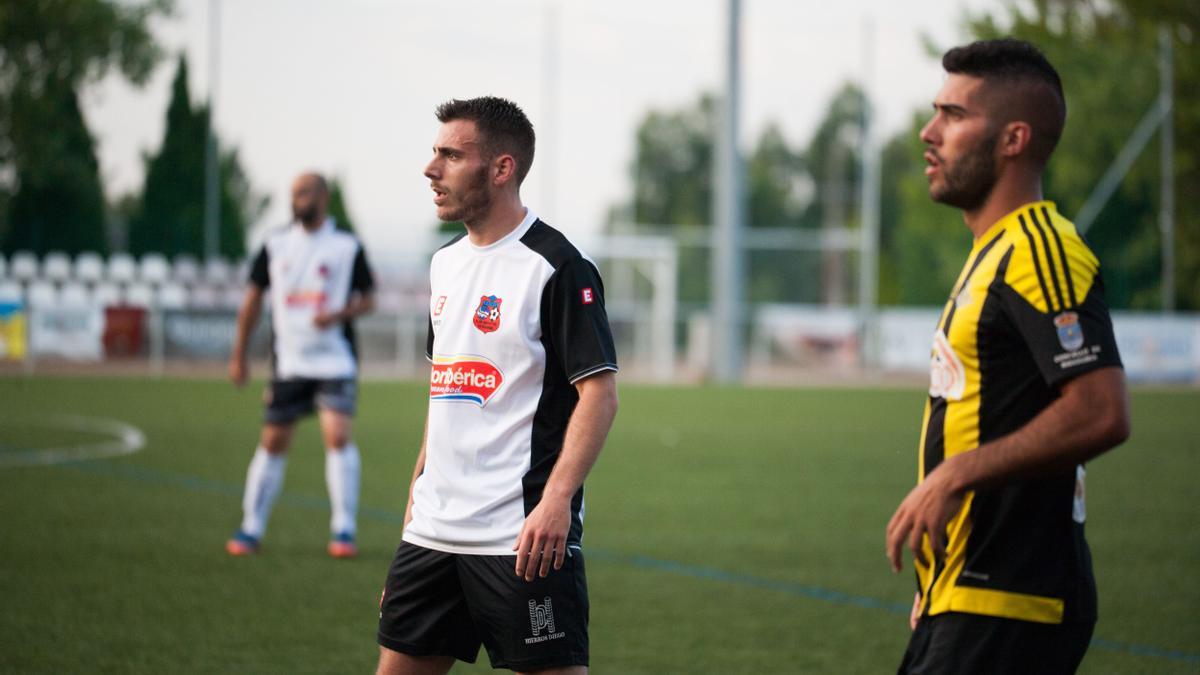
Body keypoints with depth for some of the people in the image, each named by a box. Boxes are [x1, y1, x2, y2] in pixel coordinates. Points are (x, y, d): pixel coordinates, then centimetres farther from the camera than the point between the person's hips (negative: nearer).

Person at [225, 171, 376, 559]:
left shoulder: (347, 247, -1)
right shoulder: (275, 247, 6)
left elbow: (368, 300, 5)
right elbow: (253, 298, 13)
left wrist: (339, 314, -16)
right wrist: (239, 355, 12)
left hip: (335, 362, -3)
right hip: (289, 363, 3)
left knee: (338, 436, -15)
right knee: (273, 441, 5)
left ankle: (343, 529, -7)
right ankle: (251, 529, 15)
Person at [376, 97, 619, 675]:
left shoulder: (557, 267, -10)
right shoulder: (446, 263, 15)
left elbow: (599, 391, -15)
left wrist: (556, 501, -24)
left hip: (522, 536, -8)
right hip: (434, 529, 8)